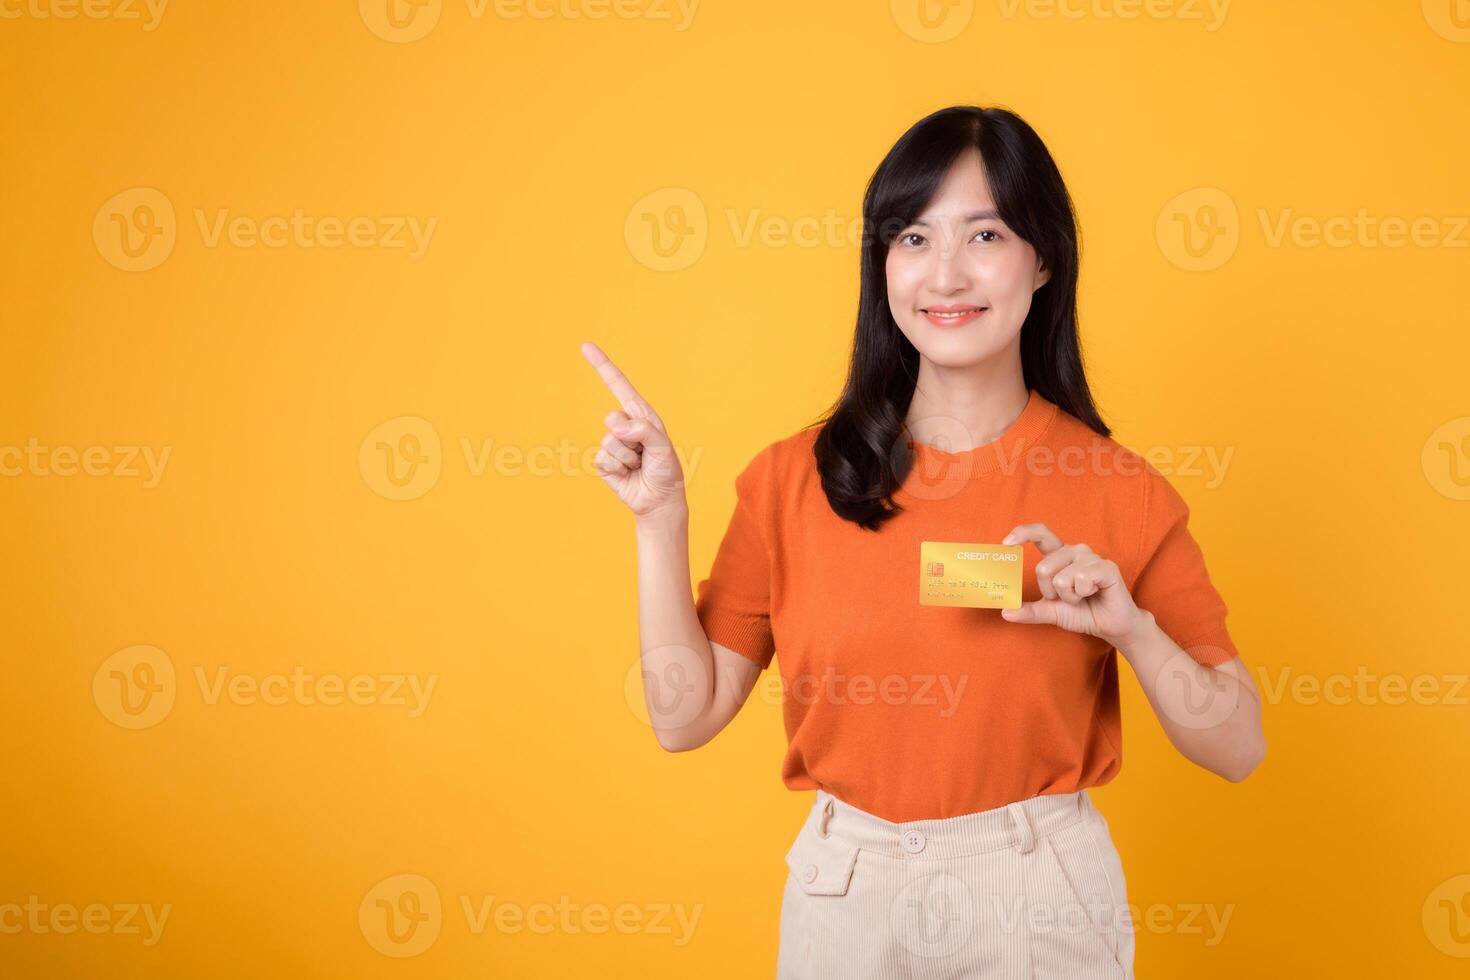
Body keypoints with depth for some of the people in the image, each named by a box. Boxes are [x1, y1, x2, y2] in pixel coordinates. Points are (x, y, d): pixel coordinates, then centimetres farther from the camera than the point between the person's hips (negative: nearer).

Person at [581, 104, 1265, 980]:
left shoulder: (1117, 493, -8)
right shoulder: (793, 479, -5)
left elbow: (1238, 748, -3)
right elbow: (685, 714, -4)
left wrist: (1131, 628, -20)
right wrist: (661, 518, -12)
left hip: (1043, 898, -1)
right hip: (844, 891, 1)